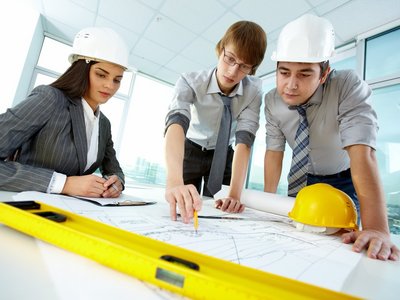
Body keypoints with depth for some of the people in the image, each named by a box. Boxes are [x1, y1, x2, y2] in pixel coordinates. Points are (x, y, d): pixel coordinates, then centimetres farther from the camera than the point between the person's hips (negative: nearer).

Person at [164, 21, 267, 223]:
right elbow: (175, 123, -45)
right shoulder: (190, 82, -27)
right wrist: (174, 181, -63)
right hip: (190, 152, -1)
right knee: (181, 207, -1)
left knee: (219, 212, 3)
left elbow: (244, 139, -27)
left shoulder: (253, 90, -20)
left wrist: (234, 194, -39)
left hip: (224, 155, 2)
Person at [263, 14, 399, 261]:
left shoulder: (348, 86, -30)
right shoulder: (272, 101, -19)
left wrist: (376, 229, -45)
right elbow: (274, 151, -16)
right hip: (302, 179, 3)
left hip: (345, 180, -2)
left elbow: (362, 152, -39)